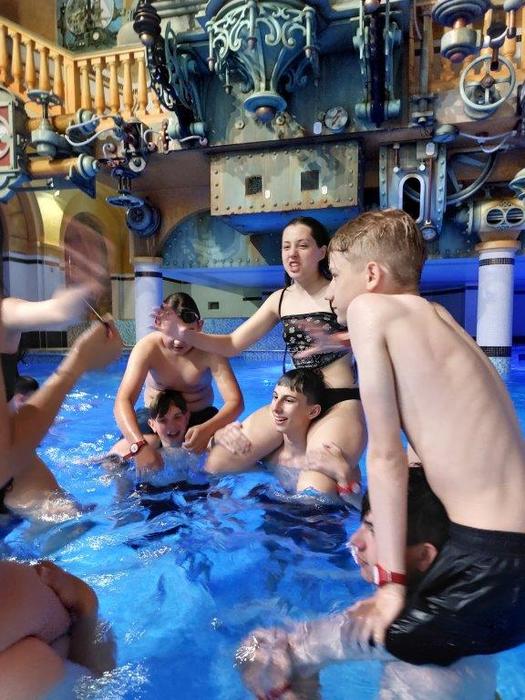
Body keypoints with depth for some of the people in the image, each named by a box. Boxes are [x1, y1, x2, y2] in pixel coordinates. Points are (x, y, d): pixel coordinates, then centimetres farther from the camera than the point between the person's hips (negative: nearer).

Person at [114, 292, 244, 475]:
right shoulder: (147, 347, -22)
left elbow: (235, 401, -27)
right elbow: (123, 401, -32)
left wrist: (208, 429, -48)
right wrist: (139, 446, -50)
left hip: (200, 417, 0)